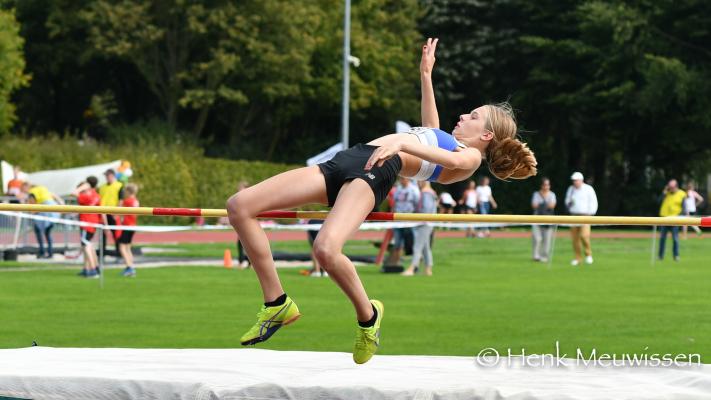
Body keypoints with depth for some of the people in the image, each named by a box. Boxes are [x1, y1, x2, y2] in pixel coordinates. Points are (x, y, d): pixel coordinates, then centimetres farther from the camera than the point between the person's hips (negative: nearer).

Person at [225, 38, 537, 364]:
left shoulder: (469, 157, 8)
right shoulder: (448, 143, 34)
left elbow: (448, 159, -15)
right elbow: (431, 132, 56)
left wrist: (402, 142, -29)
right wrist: (426, 74, 55)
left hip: (378, 170, -9)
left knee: (326, 248, -38)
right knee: (240, 206, -8)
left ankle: (367, 316, -9)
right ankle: (277, 304, -3)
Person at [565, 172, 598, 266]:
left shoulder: (588, 189, -3)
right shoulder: (571, 189, 9)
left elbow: (593, 203, -3)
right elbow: (567, 201, 17)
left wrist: (590, 215, -12)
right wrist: (569, 203, -7)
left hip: (585, 215, -4)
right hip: (573, 215, 5)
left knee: (584, 235, -18)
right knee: (575, 237, 1)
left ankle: (588, 254, 0)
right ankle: (578, 258, 9)